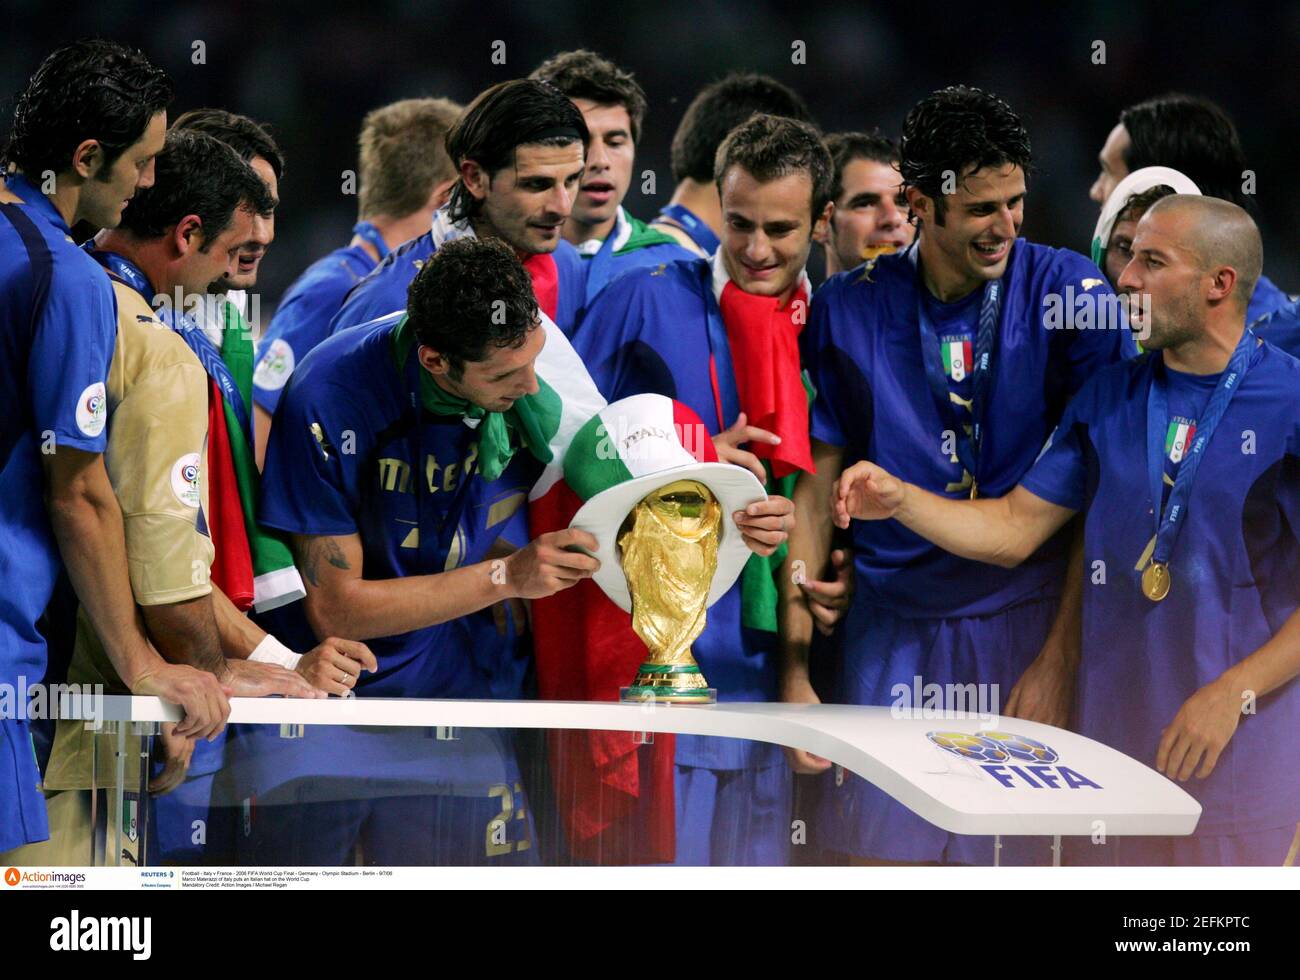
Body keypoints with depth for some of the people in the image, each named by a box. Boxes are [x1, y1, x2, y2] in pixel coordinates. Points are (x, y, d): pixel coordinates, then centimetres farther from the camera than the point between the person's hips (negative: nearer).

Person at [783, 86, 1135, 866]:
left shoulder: (1068, 293, -3)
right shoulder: (849, 310, 2)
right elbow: (815, 490, 4)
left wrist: (1060, 660, -11)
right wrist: (794, 669, -1)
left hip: (1029, 620, -1)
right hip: (894, 631, 1)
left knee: (1028, 856, -1)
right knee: (881, 858, 1)